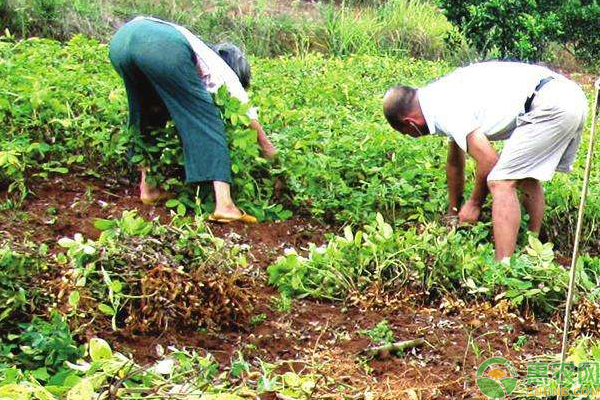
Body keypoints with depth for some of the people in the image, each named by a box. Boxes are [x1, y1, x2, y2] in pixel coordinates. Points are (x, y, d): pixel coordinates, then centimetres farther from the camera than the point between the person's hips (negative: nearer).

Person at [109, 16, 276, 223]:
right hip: (162, 47, -6)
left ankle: (147, 187, 30)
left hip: (121, 39, 7)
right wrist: (268, 148, 49)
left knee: (147, 111, 31)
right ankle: (224, 205, -4)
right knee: (206, 119, 5)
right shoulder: (221, 69, 28)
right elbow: (247, 113, 35)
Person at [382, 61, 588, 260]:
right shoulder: (446, 94, 21)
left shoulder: (444, 109, -10)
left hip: (549, 106, -10)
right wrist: (453, 212, 43)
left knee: (501, 183, -7)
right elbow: (455, 163, 34)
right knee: (526, 177, 24)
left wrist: (474, 204, 8)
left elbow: (489, 160, -9)